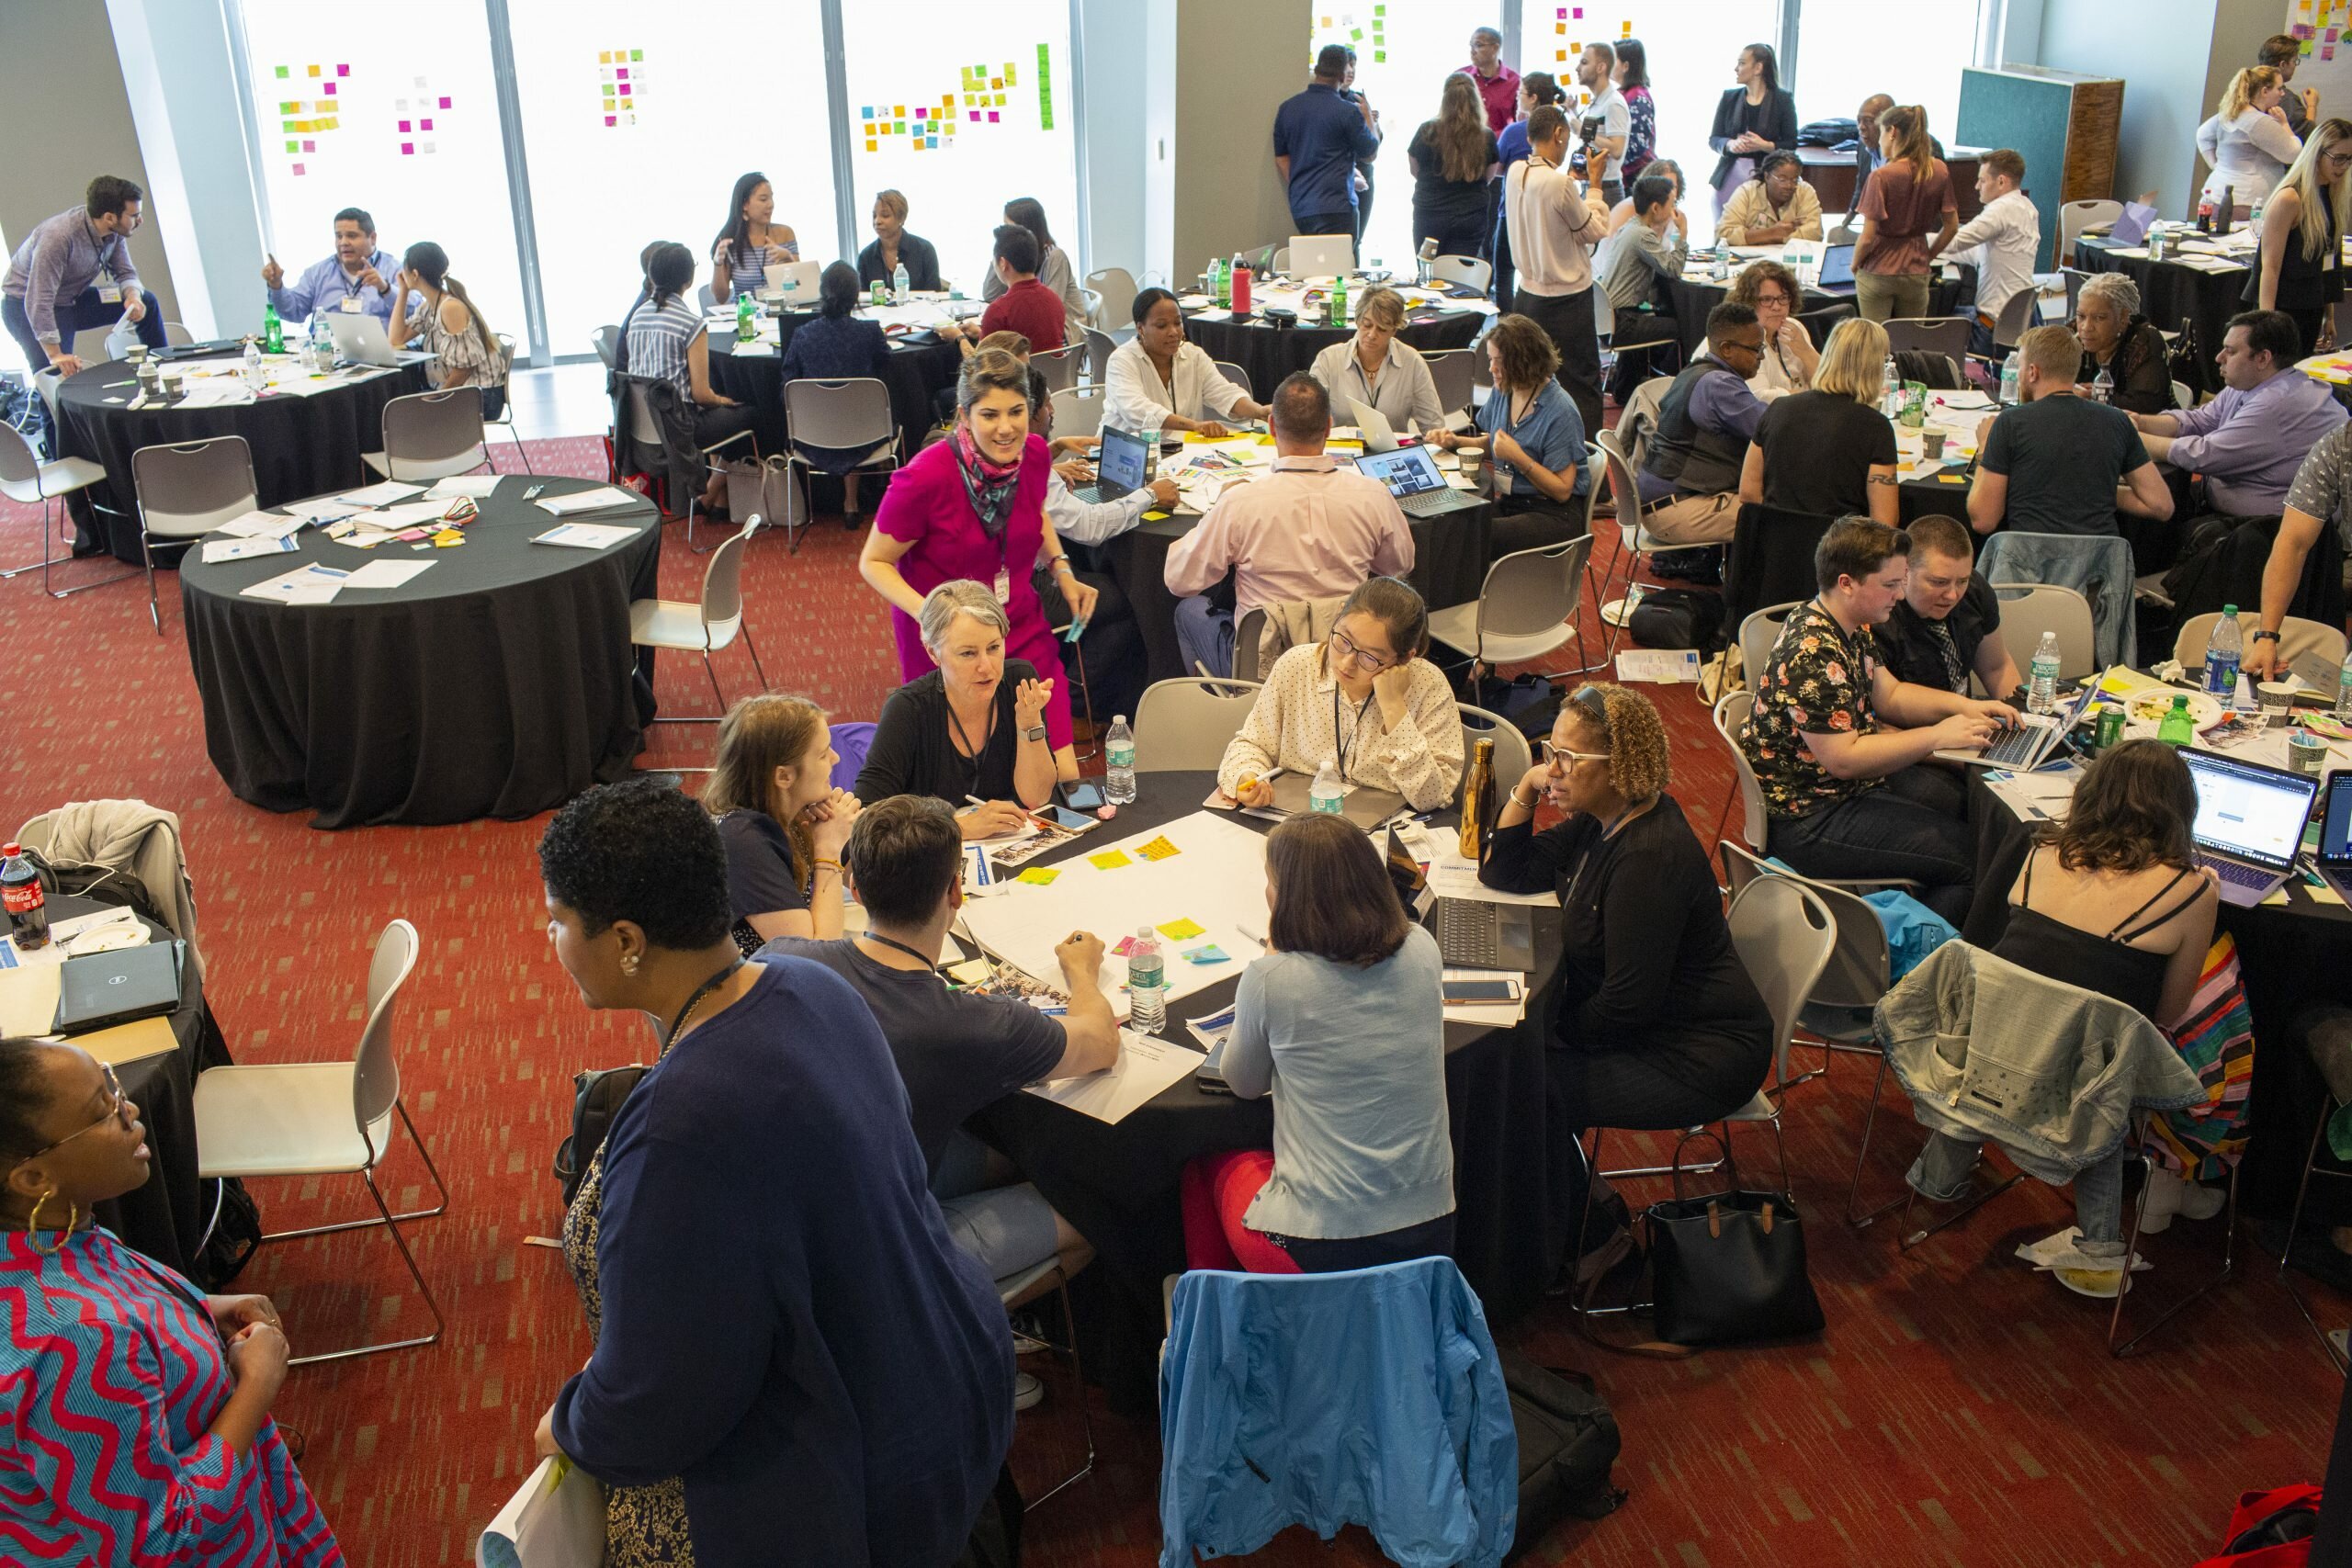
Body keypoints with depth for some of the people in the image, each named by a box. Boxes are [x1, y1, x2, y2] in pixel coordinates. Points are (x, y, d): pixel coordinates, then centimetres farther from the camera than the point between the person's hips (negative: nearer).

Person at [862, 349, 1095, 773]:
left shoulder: (1034, 454, -7)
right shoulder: (925, 478, -24)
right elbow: (873, 562, -12)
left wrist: (1062, 570, 2)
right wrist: (926, 612, -28)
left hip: (1023, 633, 4)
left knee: (1063, 776, 0)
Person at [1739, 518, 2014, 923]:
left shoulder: (1854, 627, 5)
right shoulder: (1814, 657, -27)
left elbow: (1888, 695, 17)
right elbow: (1842, 760, -29)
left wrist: (1961, 705, 2)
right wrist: (1936, 737, -24)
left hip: (1858, 780, 11)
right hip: (1809, 822, -11)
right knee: (1971, 855, -15)